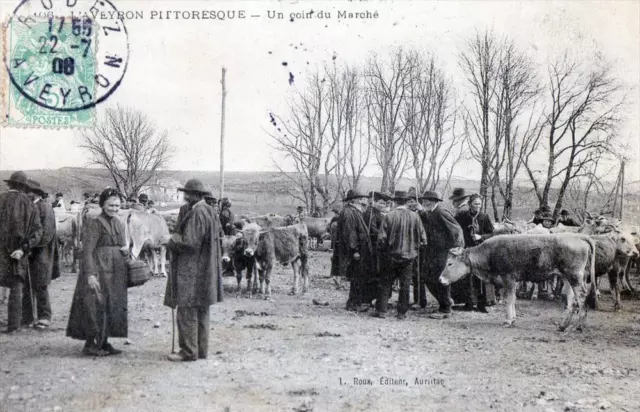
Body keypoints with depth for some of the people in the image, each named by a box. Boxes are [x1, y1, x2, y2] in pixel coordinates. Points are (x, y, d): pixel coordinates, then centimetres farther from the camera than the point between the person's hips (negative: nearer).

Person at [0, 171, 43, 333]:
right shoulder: (29, 204, 0)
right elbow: (37, 231, -8)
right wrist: (23, 249, -11)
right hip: (17, 251, 1)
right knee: (16, 287, 11)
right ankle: (14, 324, 9)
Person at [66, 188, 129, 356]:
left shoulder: (118, 224, 13)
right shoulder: (94, 224, -10)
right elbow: (87, 251, -15)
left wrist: (126, 250, -2)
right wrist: (90, 274, -23)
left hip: (115, 272, 8)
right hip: (99, 269, -8)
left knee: (113, 307, 10)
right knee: (96, 306, -5)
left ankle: (104, 342, 19)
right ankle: (90, 344, 5)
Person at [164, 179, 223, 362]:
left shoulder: (196, 214, -17)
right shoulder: (208, 211, 13)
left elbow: (189, 242, -21)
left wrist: (170, 242, -4)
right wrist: (176, 238, 8)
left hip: (191, 272, -10)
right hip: (204, 270, 10)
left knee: (187, 311, -3)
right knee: (201, 311, 14)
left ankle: (189, 351, 1)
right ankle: (201, 349, 20)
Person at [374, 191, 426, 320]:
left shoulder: (389, 216, -10)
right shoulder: (414, 216, -5)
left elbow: (382, 237, -9)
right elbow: (422, 236, 1)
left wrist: (381, 250, 7)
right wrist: (416, 249, 17)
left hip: (392, 255, -1)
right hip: (409, 255, 1)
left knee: (386, 283, 9)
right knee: (405, 285, 8)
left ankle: (381, 310, 9)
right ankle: (402, 312, 11)